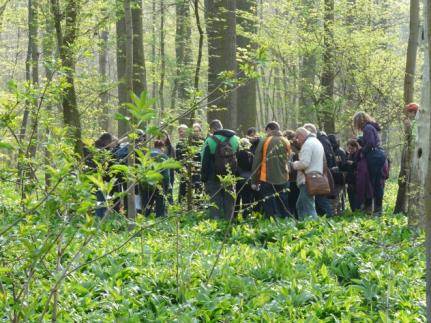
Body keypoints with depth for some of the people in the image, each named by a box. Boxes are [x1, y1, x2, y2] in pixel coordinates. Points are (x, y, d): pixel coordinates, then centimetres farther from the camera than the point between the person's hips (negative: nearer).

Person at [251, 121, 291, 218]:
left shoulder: (264, 141, -5)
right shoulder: (286, 142, 4)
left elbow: (257, 162, -3)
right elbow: (288, 161, 9)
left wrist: (255, 181, 3)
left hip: (267, 179, -3)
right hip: (283, 180, 3)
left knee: (270, 207, 2)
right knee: (284, 207, 11)